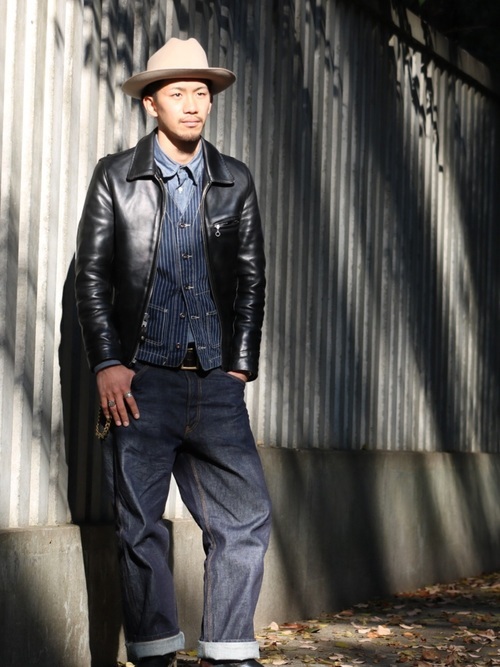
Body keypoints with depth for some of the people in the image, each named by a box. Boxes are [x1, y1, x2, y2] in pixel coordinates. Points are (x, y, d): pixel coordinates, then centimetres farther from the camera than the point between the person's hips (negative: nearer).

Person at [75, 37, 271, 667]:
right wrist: (107, 364, -5)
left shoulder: (235, 182, 12)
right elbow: (91, 274, 3)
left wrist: (240, 367, 5)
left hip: (216, 382, 2)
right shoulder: (116, 176, 5)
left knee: (246, 516, -3)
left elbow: (251, 278, 13)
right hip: (142, 380, -2)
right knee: (141, 526, 0)